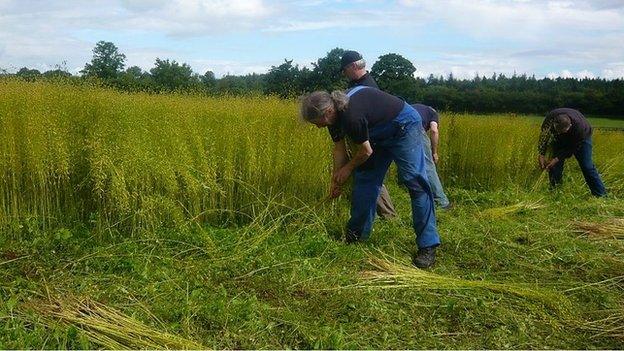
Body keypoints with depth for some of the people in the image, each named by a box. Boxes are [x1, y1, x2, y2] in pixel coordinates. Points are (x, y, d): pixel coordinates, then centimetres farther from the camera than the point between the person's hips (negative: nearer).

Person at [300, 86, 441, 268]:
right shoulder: (334, 114, -9)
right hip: (381, 134, 9)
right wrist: (336, 179, 5)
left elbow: (366, 151, -22)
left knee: (414, 181, -15)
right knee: (364, 177, 7)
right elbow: (339, 148, 2)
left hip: (404, 126, -9)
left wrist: (348, 168, -5)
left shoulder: (352, 116, -36)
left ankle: (428, 246, -12)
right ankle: (356, 234, 17)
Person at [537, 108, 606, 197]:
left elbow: (573, 147, -29)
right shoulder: (550, 118, -34)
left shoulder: (579, 127, -42)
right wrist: (542, 154, -24)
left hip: (581, 137, -3)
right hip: (560, 139, 3)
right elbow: (544, 135, -17)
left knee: (586, 166, -11)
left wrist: (557, 159, -33)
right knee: (556, 166, -6)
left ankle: (601, 195, -4)